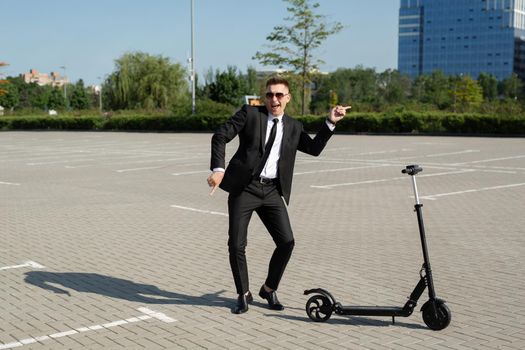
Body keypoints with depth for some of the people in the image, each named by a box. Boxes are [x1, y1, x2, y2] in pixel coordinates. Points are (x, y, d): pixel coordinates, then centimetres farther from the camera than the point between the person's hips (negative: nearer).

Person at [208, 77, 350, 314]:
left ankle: (269, 290, 17)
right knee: (236, 245, -3)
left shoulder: (293, 127, 13)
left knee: (287, 242, -5)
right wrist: (218, 169, -17)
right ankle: (243, 295, 19)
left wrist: (330, 123, 6)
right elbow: (220, 136, -4)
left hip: (272, 191, 3)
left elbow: (314, 148, 14)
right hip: (244, 188, -3)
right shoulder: (250, 113, 1)